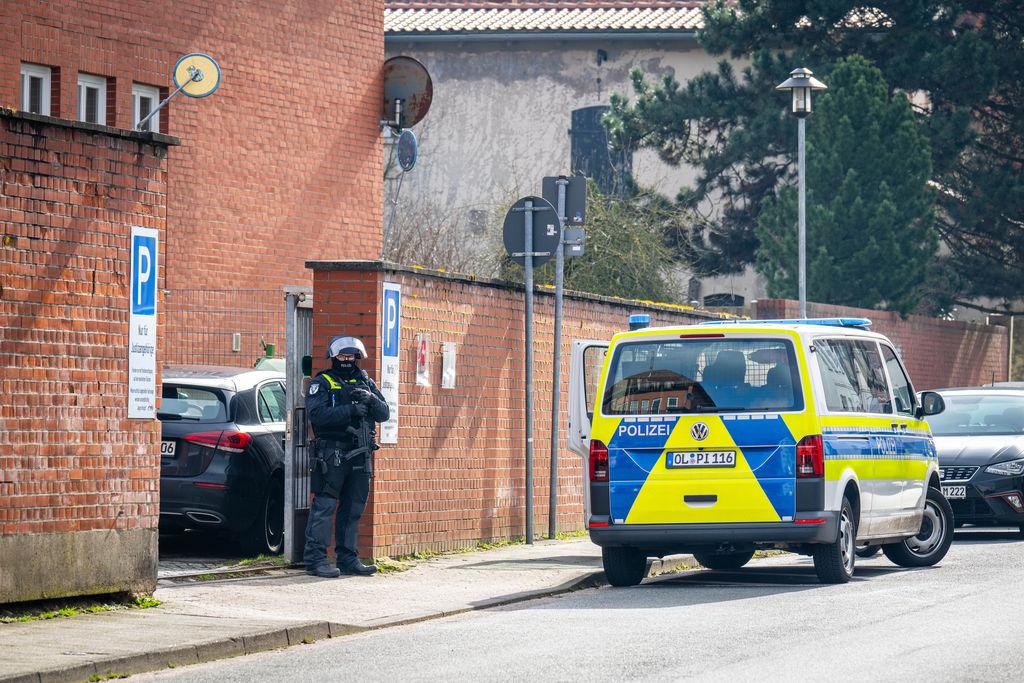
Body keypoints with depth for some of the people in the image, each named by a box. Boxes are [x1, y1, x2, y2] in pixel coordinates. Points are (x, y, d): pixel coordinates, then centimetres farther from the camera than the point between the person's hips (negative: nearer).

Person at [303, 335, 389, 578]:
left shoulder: (366, 383, 17)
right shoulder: (322, 383, 1)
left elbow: (384, 414, 8)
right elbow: (317, 413, -15)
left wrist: (371, 400, -12)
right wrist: (350, 410, -20)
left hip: (360, 455, 6)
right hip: (331, 454, -6)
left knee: (354, 508, 10)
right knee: (324, 505, -8)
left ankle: (347, 558, 17)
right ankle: (315, 558, -9)